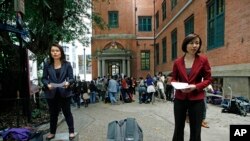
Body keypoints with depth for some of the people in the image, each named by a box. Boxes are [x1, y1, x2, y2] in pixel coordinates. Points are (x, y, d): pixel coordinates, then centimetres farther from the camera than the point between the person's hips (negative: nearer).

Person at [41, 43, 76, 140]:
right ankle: (52, 132, 34)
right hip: (51, 93, 2)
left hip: (64, 93, -2)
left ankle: (71, 131, 24)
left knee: (67, 112, 9)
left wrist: (68, 83, -24)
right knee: (53, 113, 16)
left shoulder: (67, 64, -3)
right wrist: (47, 84, -16)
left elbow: (71, 78, -3)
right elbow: (44, 78, 4)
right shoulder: (47, 65, 1)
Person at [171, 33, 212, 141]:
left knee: (195, 130, 9)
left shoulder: (203, 60, -3)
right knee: (178, 128, 12)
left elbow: (208, 79, 0)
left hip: (196, 99, -1)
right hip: (180, 99, 1)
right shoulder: (177, 62, 1)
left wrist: (195, 87, -17)